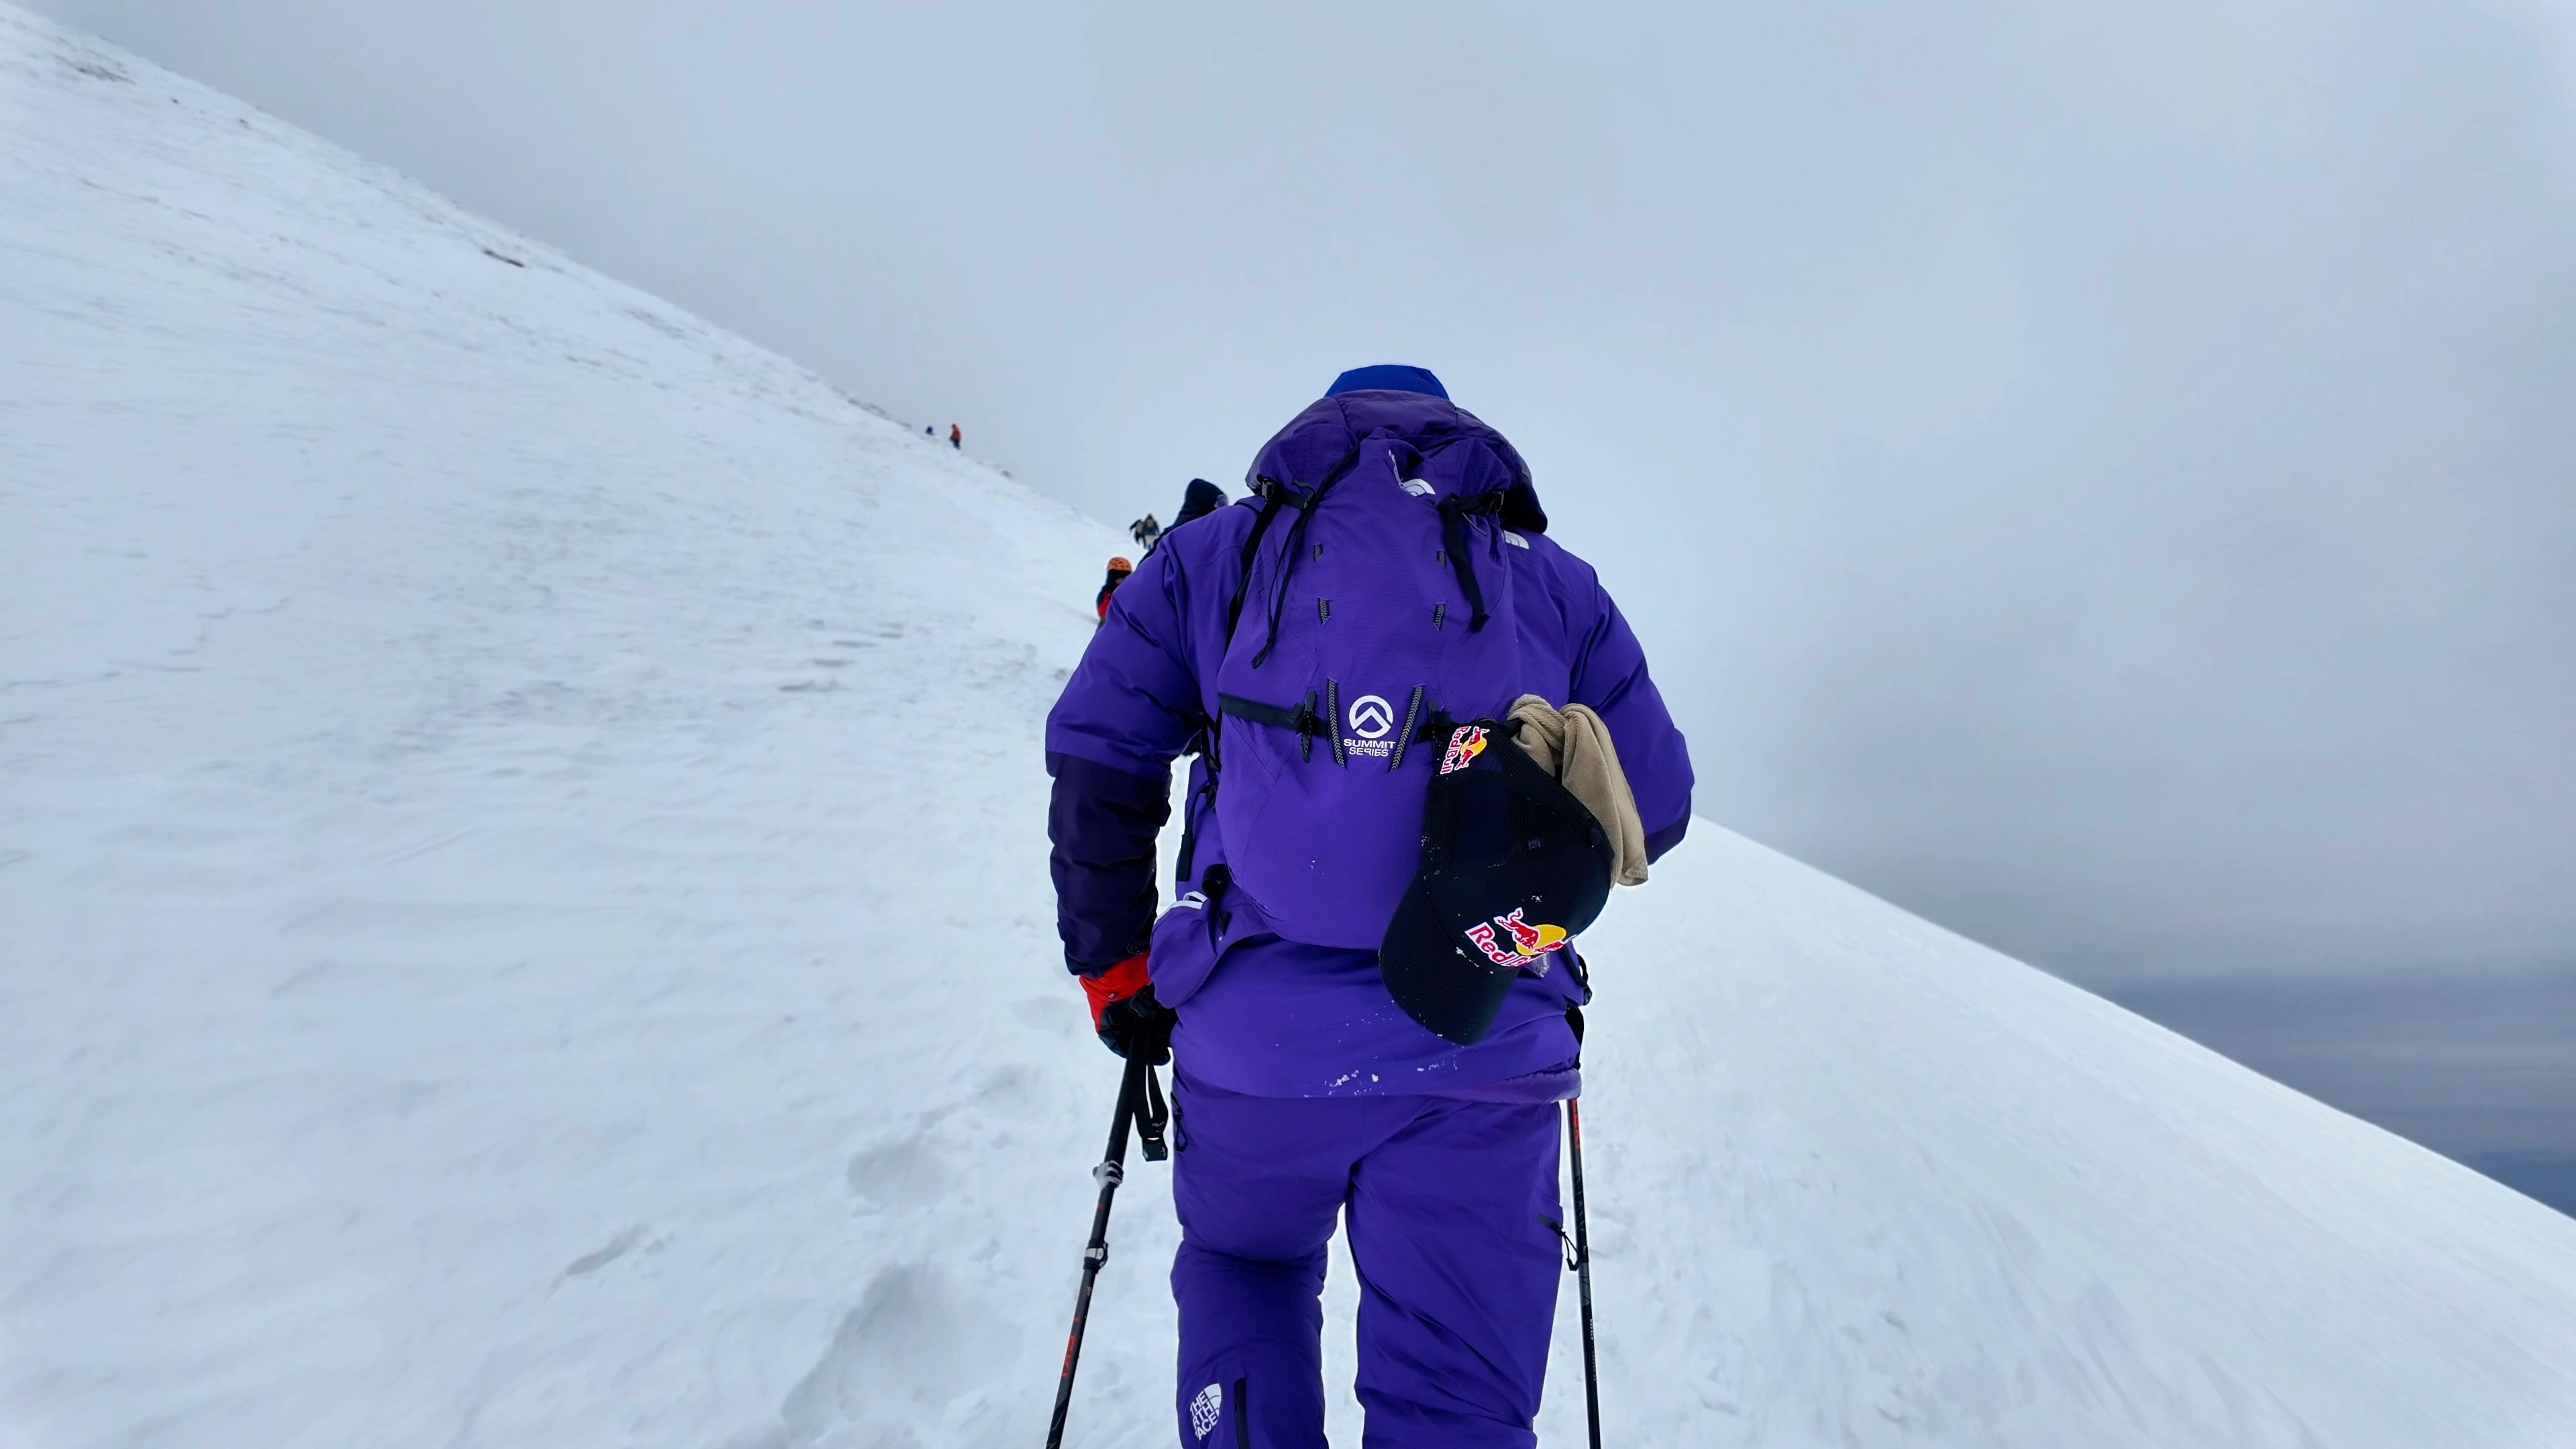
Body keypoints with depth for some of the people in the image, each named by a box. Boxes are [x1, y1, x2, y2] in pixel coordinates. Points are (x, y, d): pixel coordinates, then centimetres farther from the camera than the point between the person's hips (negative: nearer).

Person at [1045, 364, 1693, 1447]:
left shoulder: (1214, 553, 11)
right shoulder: (1558, 584, 13)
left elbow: (1096, 759, 4)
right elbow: (1655, 801, 13)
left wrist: (1113, 966, 13)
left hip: (1252, 1037, 1)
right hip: (1485, 1052, 1)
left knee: (1244, 1273, 30)